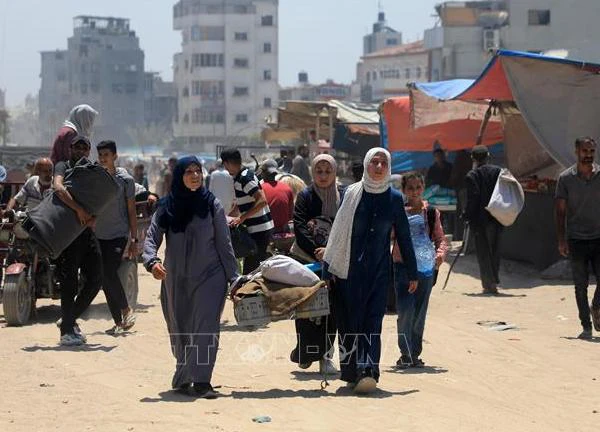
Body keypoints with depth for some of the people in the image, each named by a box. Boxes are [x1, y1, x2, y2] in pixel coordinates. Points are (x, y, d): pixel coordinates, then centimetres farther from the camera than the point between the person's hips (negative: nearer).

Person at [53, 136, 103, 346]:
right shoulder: (63, 167, 1)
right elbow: (58, 188, -19)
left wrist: (93, 216, -14)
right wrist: (79, 210, -27)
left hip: (86, 231, 6)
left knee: (95, 279, 4)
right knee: (69, 281, -7)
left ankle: (69, 319, 19)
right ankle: (66, 331, -2)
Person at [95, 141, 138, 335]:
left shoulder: (125, 179, -2)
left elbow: (132, 212, 1)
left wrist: (134, 240, -3)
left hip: (118, 234, -4)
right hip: (98, 236, 4)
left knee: (109, 273, -18)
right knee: (104, 279, 2)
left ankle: (127, 310, 0)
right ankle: (118, 322, 10)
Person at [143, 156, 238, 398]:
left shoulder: (212, 205, -1)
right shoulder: (166, 207, 2)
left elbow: (224, 244, 1)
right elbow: (151, 237, -3)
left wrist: (233, 278, -2)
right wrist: (152, 262, -24)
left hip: (209, 276, -2)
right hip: (175, 279, 2)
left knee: (205, 327, -15)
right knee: (180, 331, 9)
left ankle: (201, 381, -20)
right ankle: (184, 378, 23)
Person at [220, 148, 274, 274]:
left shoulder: (244, 178, -17)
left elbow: (262, 201, -26)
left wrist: (242, 217, -24)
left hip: (259, 230, -10)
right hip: (263, 228, 10)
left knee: (250, 272, -8)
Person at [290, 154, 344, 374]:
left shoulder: (344, 197, 8)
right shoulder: (305, 197, 6)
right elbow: (299, 228, -5)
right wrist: (317, 252, -18)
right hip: (310, 260, -1)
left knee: (333, 308, -2)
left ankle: (325, 356, 4)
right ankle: (307, 353, 7)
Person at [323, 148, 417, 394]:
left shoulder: (394, 199, 5)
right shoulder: (351, 194, 2)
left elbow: (403, 237, 10)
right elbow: (337, 230, 3)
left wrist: (412, 273, 10)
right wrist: (328, 266, -2)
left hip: (379, 269, 0)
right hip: (349, 269, 0)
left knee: (373, 321, -9)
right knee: (348, 321, 2)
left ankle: (368, 372, -16)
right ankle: (352, 371, 10)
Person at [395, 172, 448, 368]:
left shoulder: (432, 213, 8)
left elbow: (440, 238, 10)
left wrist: (441, 253, -10)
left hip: (426, 267, 2)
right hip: (403, 266, -2)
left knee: (420, 313, 6)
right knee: (405, 309, -13)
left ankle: (415, 354, 17)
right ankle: (405, 353, -3)